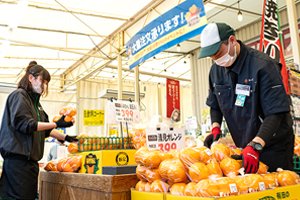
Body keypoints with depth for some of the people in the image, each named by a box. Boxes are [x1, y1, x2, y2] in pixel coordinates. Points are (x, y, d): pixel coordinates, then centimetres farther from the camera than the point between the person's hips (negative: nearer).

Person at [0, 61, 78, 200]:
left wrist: (65, 138, 16)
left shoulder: (35, 101, 19)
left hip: (30, 159, 9)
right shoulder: (19, 96, -6)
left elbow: (45, 129, 23)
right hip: (18, 158, -9)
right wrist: (57, 124, -20)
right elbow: (25, 124, -18)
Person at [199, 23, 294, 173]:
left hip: (273, 145, -5)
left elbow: (276, 113, -25)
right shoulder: (216, 70, -1)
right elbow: (215, 105, 11)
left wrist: (256, 145, -34)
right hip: (244, 147, 6)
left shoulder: (263, 65, -21)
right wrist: (215, 129, -6)